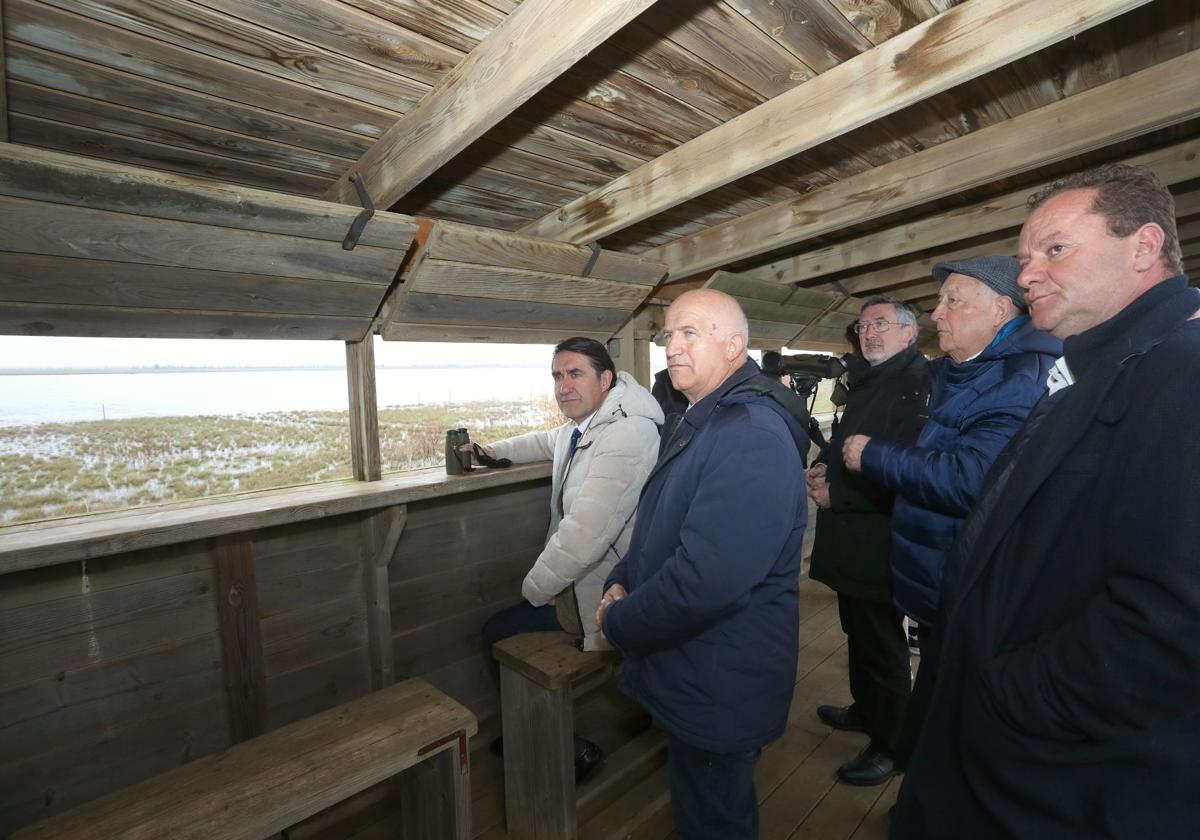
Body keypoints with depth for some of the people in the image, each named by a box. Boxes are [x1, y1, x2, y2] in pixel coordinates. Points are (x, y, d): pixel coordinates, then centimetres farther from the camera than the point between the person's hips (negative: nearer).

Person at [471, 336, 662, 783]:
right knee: (495, 632, 12)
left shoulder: (627, 434, -27)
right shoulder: (580, 427, 4)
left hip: (603, 594, -9)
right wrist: (492, 450, 19)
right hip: (576, 578, 9)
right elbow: (547, 442, 30)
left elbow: (586, 533, -32)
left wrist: (534, 587, -16)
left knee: (498, 633, -5)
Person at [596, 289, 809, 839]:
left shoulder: (752, 433, -27)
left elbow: (708, 579, -34)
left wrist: (618, 623, -19)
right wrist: (621, 582, -3)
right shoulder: (701, 420, 7)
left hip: (721, 690, -9)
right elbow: (660, 527, 13)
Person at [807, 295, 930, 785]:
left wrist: (835, 493, -19)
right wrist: (825, 469, 2)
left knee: (882, 646, 6)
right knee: (859, 634, 23)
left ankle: (891, 745, 25)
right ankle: (865, 710, 42)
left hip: (877, 544, -9)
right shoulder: (867, 383, 15)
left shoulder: (918, 383, -16)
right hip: (851, 540, 9)